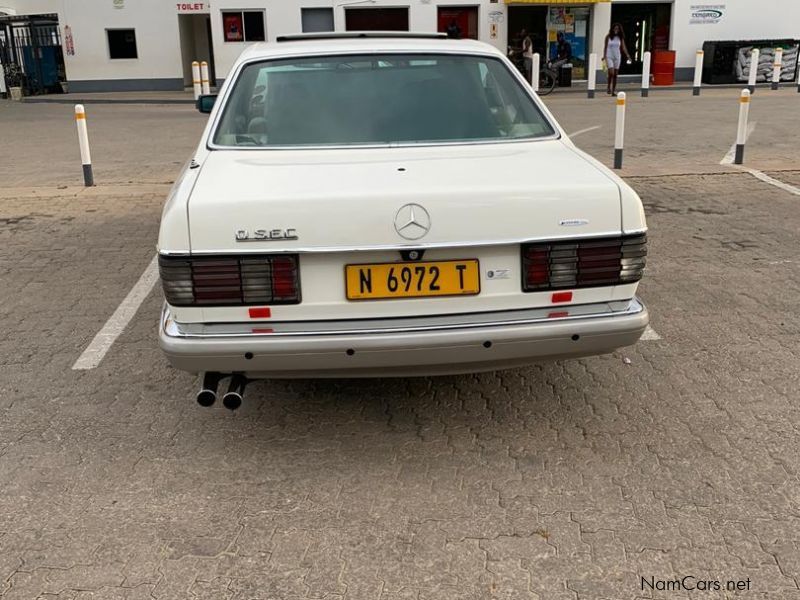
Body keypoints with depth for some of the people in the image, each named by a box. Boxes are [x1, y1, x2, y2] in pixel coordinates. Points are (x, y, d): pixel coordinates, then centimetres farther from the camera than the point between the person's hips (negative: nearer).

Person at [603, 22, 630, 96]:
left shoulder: (620, 38, 3)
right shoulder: (608, 37, -1)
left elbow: (623, 47, 0)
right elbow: (605, 47, 1)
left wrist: (627, 55, -13)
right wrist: (604, 56, -10)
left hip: (617, 57, 2)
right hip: (609, 57, -2)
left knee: (615, 74, 3)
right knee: (611, 73, -16)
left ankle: (614, 90, 9)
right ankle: (609, 87, 5)